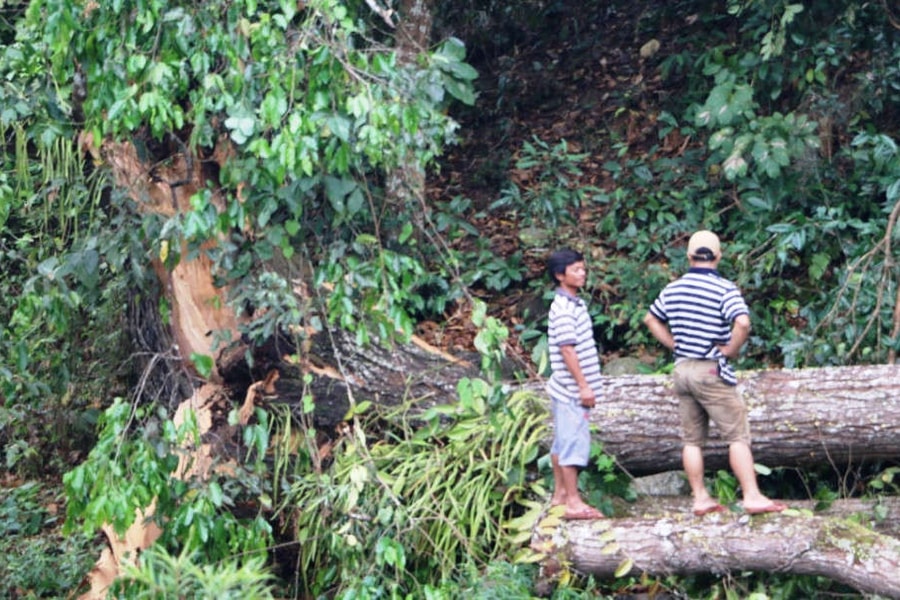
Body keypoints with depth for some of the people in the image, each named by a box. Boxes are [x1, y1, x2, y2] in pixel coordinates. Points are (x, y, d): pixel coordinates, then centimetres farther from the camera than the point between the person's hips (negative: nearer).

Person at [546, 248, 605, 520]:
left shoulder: (573, 304, 14)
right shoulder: (563, 308, -17)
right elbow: (567, 349, -21)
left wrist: (586, 386, 19)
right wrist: (584, 386, -20)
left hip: (568, 388, 10)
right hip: (572, 389, -10)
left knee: (563, 441, 15)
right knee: (575, 442, -8)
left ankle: (560, 493, 23)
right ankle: (573, 503, -6)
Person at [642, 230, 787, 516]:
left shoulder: (672, 289, 7)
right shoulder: (724, 289, -11)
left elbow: (651, 319, 21)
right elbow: (742, 323, -26)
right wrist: (731, 350, -11)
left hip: (682, 369, 6)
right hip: (711, 371, -6)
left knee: (692, 439, 10)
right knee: (738, 436, -1)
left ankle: (700, 499, 12)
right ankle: (752, 497, -5)